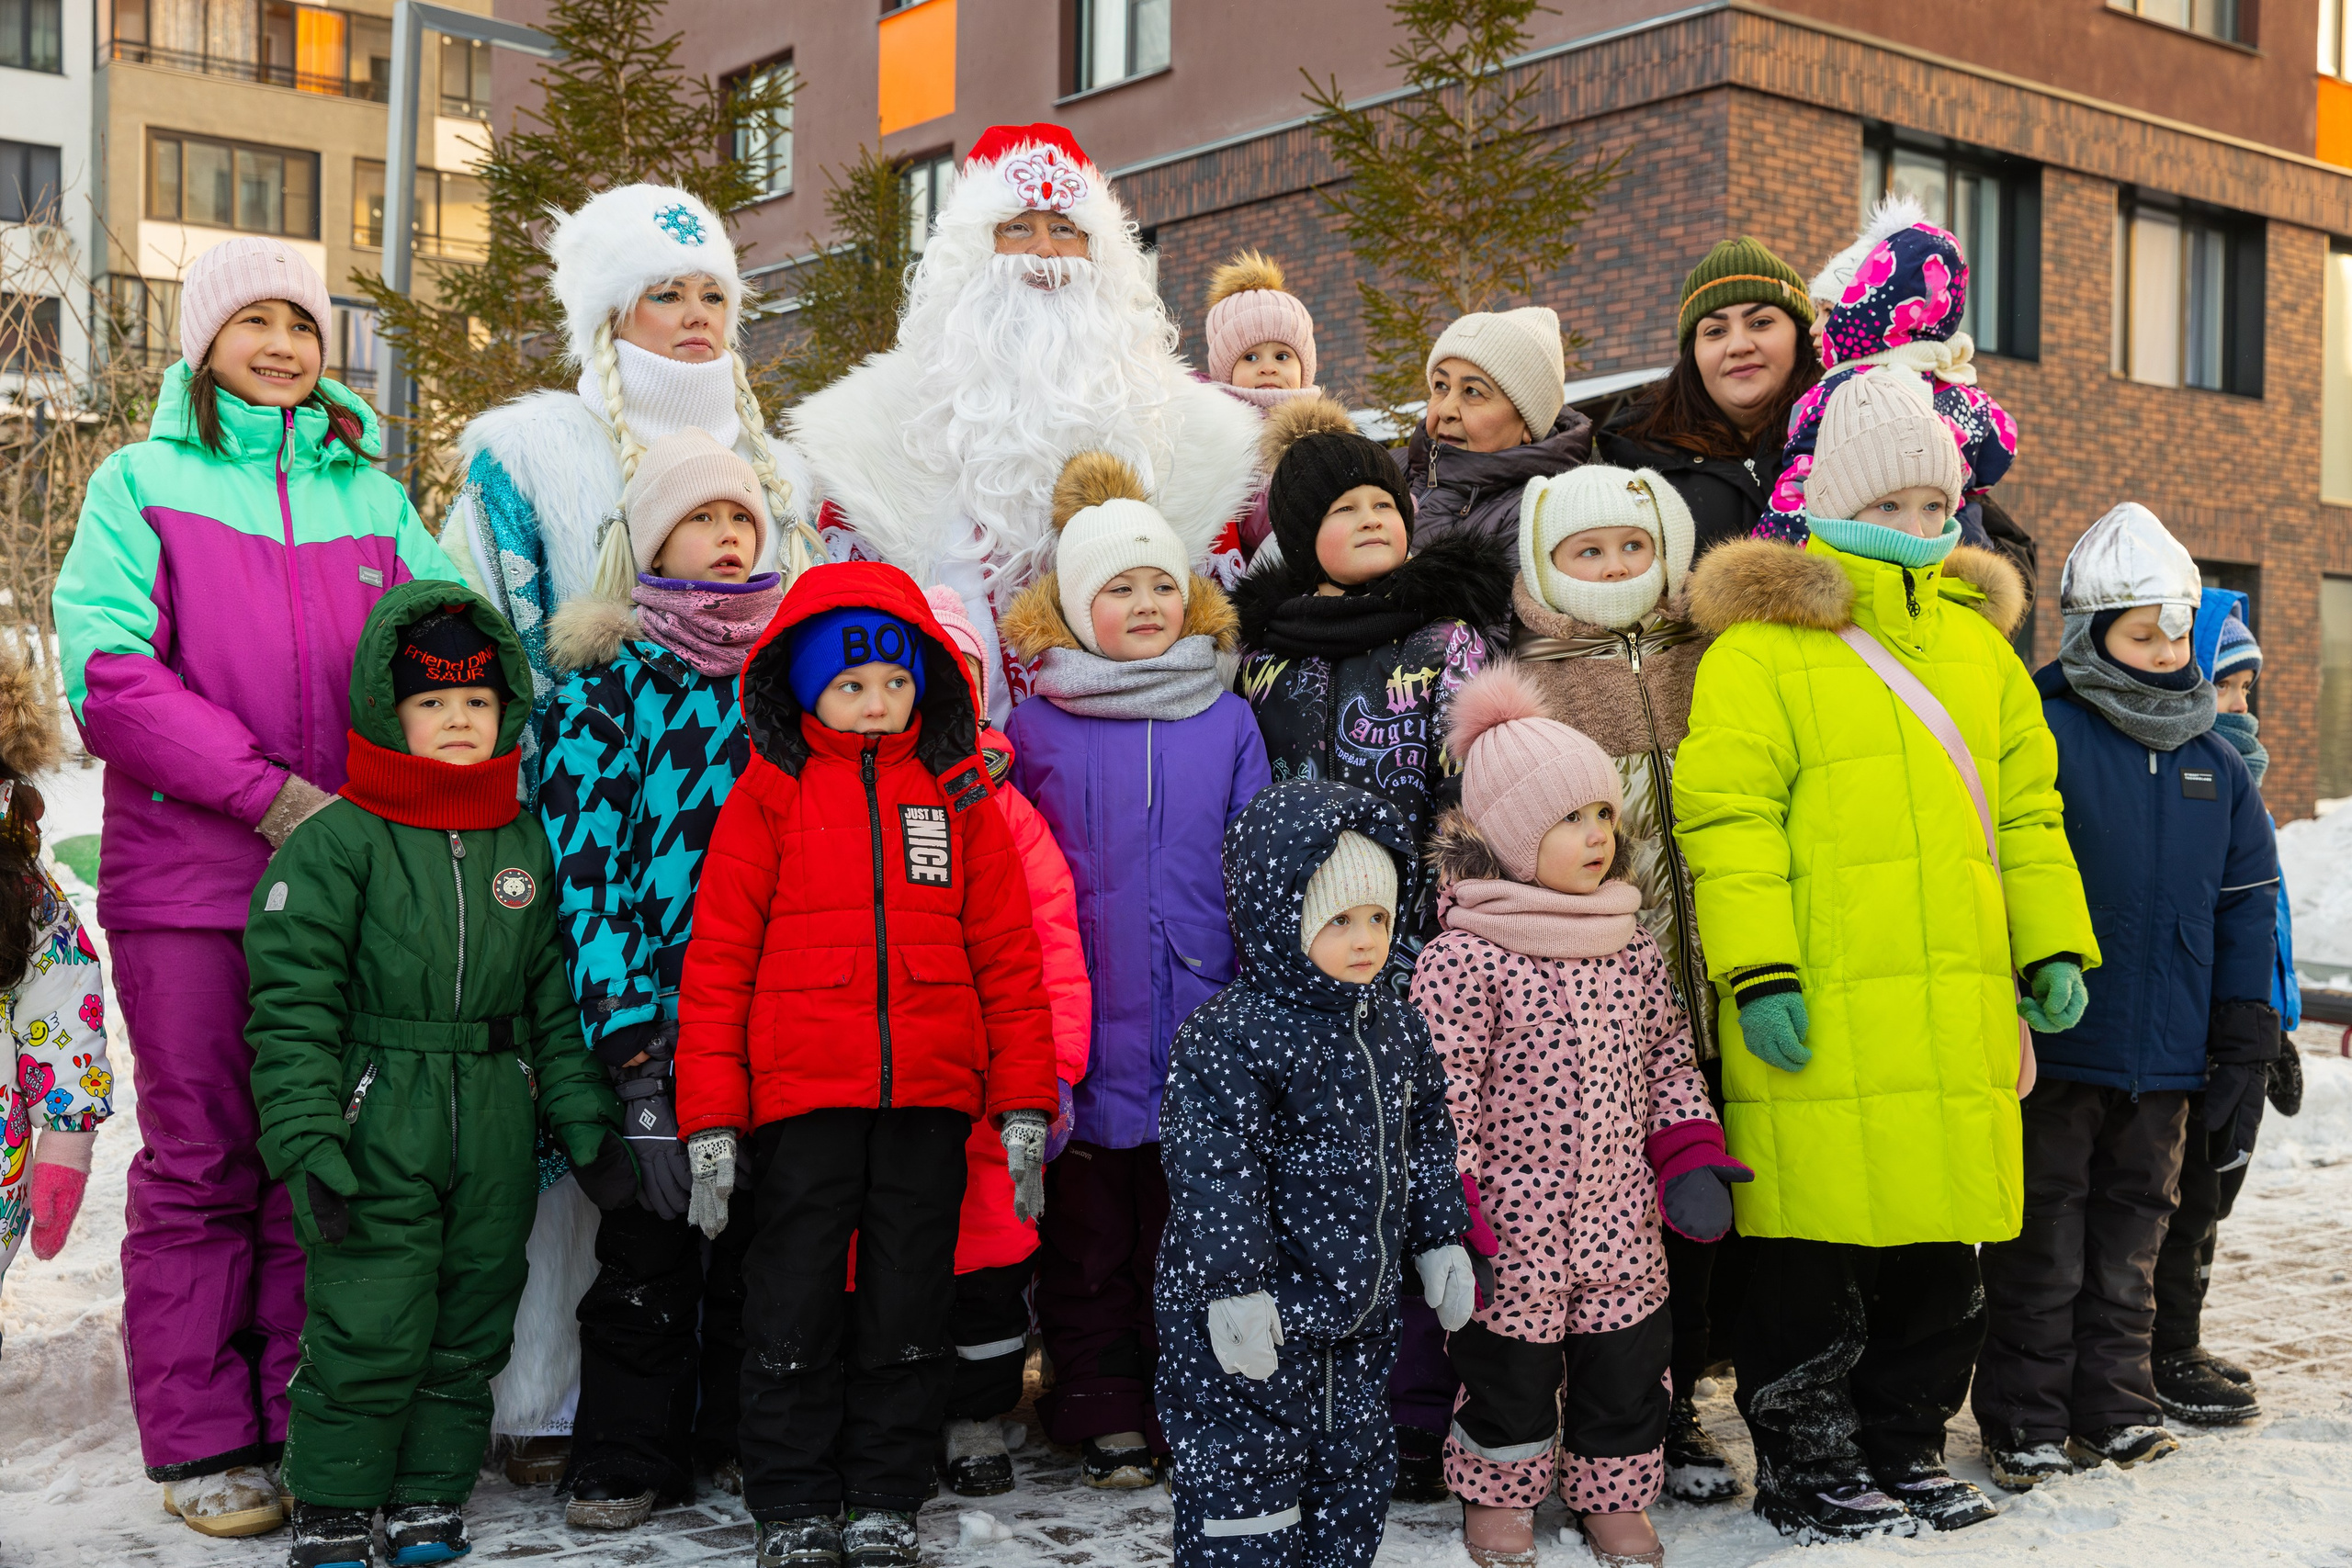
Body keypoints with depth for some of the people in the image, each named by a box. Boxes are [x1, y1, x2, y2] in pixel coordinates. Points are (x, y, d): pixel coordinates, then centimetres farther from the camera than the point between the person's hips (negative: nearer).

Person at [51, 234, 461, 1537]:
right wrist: (265, 792, -15)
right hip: (189, 879, -3)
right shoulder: (142, 480, 6)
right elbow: (107, 669, -6)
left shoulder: (371, 496, 15)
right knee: (202, 1160, 3)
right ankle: (200, 1442, 13)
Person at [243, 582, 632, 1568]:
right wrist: (309, 1144, -16)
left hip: (496, 1135, 5)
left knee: (468, 1331, 11)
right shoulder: (337, 843, -5)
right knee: (367, 1332, -3)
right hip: (377, 1133, -4)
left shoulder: (527, 844, 9)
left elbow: (559, 1000, 13)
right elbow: (292, 1007, -9)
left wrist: (585, 1125, 8)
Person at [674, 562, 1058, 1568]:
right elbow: (716, 962, 0)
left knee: (908, 1314, 11)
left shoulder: (960, 798, 8)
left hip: (928, 1105, 2)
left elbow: (1008, 959, 7)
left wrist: (1024, 1109, 2)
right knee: (796, 1313, 6)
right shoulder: (767, 797, 1)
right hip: (801, 1104, -2)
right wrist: (711, 1125, -5)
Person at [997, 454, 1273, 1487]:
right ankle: (1101, 1410, 21)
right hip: (1083, 1032, -1)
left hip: (1201, 1025, 1)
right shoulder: (1034, 725, 1)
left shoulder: (1227, 722, 5)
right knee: (1086, 1233, 8)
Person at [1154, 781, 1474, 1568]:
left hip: (1361, 1312, 8)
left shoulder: (1398, 1030, 7)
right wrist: (1232, 1289, -22)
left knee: (1355, 1473, 18)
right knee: (1247, 1483, 0)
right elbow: (1214, 1176, -20)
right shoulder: (1230, 1039, -18)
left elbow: (1426, 1144, 18)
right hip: (1254, 1323, -7)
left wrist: (1441, 1240, 18)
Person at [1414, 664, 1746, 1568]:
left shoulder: (1634, 949, 7)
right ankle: (1499, 1495, 30)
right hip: (1512, 1221, -5)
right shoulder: (1463, 959, -13)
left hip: (1618, 1215, 5)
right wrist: (1451, 1220, -15)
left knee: (1627, 1358, 13)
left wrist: (1692, 1160, 5)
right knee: (1508, 1360, 9)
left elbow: (1669, 1059, 16)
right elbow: (1442, 1096, -13)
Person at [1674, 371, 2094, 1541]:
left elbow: (2028, 809, 21)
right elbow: (1728, 815, -9)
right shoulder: (1762, 644, -3)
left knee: (1941, 1248, 13)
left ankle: (1905, 1445, 29)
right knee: (1814, 1251, 0)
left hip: (1958, 1009, 6)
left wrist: (2055, 948, 13)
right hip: (1821, 1014, -6)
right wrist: (1757, 973, -15)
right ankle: (1801, 1466, 15)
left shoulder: (1977, 641, 18)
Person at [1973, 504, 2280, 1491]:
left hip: (2167, 1056, 5)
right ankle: (2025, 1418, 15)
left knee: (2132, 1227, 14)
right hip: (2057, 1049, -5)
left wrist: (2245, 1044, 8)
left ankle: (2115, 1401, 26)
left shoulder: (2216, 765, 10)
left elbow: (2247, 903, 13)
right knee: (2043, 1237, 4)